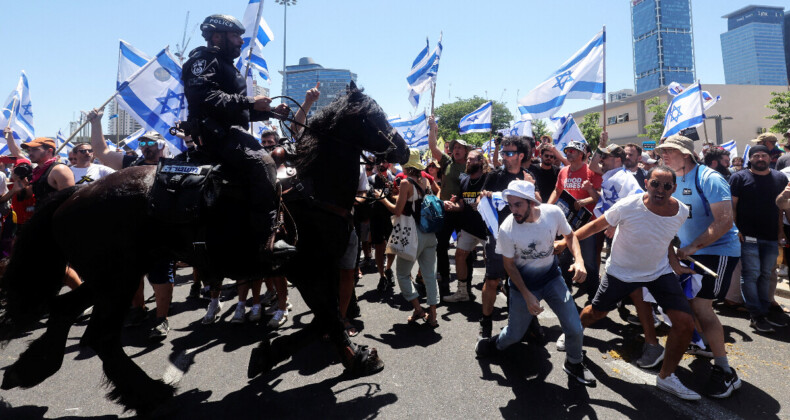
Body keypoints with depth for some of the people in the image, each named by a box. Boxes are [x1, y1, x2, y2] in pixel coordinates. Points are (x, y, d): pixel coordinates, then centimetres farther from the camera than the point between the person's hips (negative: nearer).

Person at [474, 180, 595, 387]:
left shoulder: (553, 213, -19)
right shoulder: (507, 229, -26)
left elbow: (569, 236, 1)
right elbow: (509, 265, -11)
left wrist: (579, 261, -16)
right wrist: (527, 296, -14)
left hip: (552, 277, 3)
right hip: (523, 283, -2)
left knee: (575, 330, 1)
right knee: (514, 335, 8)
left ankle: (574, 364, 33)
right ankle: (497, 343, 44)